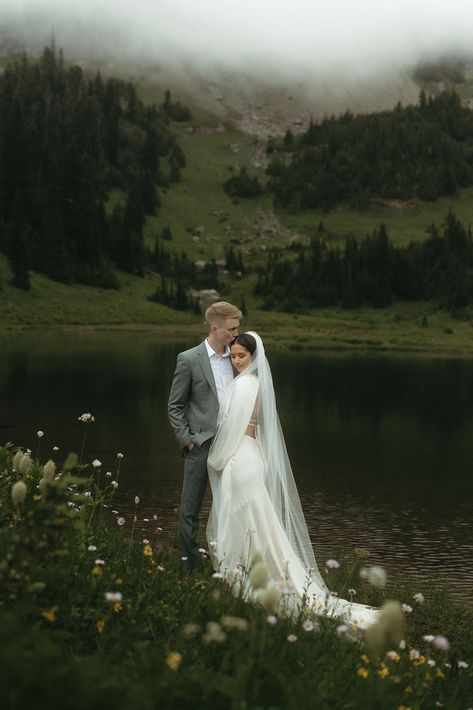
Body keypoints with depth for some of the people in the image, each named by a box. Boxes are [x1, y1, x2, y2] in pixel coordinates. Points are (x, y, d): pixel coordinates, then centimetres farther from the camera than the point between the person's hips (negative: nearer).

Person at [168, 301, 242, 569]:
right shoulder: (189, 359, -6)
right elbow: (175, 407, -2)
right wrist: (187, 441, -8)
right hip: (202, 444, -4)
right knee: (191, 509, 4)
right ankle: (190, 563, 16)